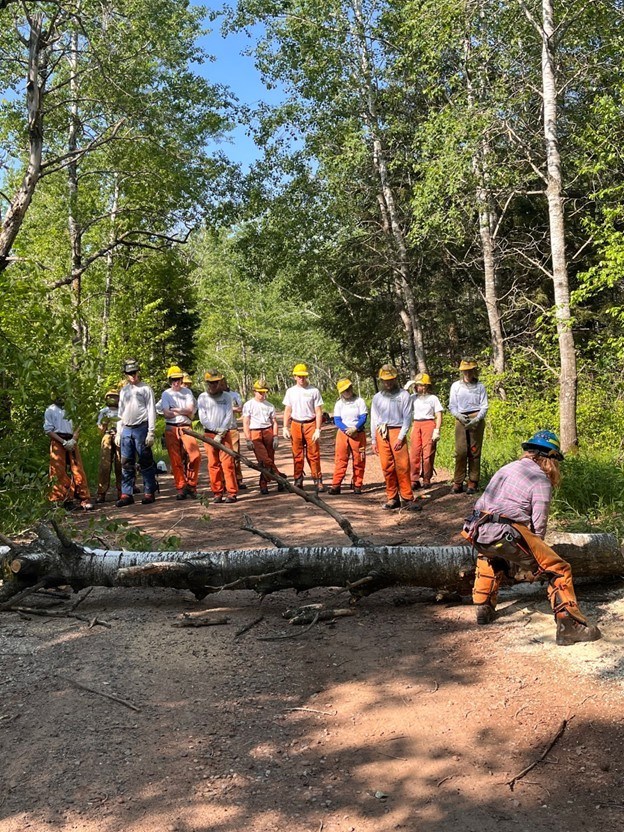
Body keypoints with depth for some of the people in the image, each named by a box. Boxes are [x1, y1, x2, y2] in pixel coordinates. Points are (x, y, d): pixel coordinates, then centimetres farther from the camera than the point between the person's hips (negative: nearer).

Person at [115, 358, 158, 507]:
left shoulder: (145, 389, 1)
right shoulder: (124, 390, 18)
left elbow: (151, 411, -4)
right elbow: (120, 413, 21)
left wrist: (151, 433, -11)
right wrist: (118, 433, 13)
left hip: (141, 428, -5)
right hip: (126, 429, 5)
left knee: (145, 462, -1)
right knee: (126, 463, 3)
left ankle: (149, 492, 5)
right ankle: (126, 494, 6)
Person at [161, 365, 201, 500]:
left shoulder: (187, 392, 12)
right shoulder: (166, 394, 8)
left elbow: (190, 410, -2)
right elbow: (166, 413, -5)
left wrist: (176, 410, -8)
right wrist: (184, 412, -3)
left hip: (186, 428, 1)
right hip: (171, 429, 0)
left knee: (195, 455, -14)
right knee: (175, 461, -1)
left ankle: (191, 485, 3)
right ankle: (180, 488, 8)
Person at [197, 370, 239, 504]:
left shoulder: (226, 396, 7)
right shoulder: (202, 397, 6)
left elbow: (229, 416, -1)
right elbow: (202, 418, -1)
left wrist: (221, 434, -9)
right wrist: (216, 429, -10)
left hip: (225, 434, -1)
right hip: (209, 433, 1)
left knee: (227, 463, -7)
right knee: (213, 464, 0)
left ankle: (231, 493, -6)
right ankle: (217, 493, 5)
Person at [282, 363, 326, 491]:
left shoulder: (314, 391, 2)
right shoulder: (290, 391, 11)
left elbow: (318, 411, -1)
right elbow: (287, 410, 14)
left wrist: (318, 429, -8)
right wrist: (285, 428, 5)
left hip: (310, 424, -3)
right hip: (295, 425, 3)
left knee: (313, 455, -4)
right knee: (297, 455, 5)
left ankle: (318, 481, 2)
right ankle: (298, 481, 12)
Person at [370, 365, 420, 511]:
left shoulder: (403, 395, 5)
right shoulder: (377, 397, 14)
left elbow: (407, 417, 0)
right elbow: (374, 419, 16)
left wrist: (401, 437, -9)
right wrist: (373, 440, 10)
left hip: (397, 432, -3)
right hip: (381, 433, 3)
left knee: (402, 466, -9)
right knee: (387, 467, 2)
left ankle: (407, 498, -5)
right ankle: (392, 498, 9)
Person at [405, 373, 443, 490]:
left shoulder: (433, 398, 2)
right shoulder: (413, 398, 11)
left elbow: (438, 416, 1)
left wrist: (437, 430, -9)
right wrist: (406, 389, 2)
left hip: (429, 424, -3)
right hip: (416, 425, 3)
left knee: (428, 453, -3)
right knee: (414, 453, -2)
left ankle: (426, 480, 6)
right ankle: (414, 480, 2)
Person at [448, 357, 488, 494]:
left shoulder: (479, 386, 7)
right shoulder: (456, 386, 9)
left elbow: (484, 406, 4)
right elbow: (452, 405, 8)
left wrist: (476, 419, -12)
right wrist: (459, 416, -11)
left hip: (476, 419, 0)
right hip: (461, 420, 0)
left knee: (475, 451, 1)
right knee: (460, 451, -6)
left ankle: (473, 483, 6)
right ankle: (458, 483, -1)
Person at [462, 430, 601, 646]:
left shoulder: (506, 469, 24)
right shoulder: (541, 481, 4)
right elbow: (538, 526, 2)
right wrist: (532, 558, 19)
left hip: (477, 534, 7)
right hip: (508, 534, -7)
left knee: (490, 556, 40)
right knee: (559, 570, 4)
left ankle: (483, 608, 39)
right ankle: (568, 626, -3)